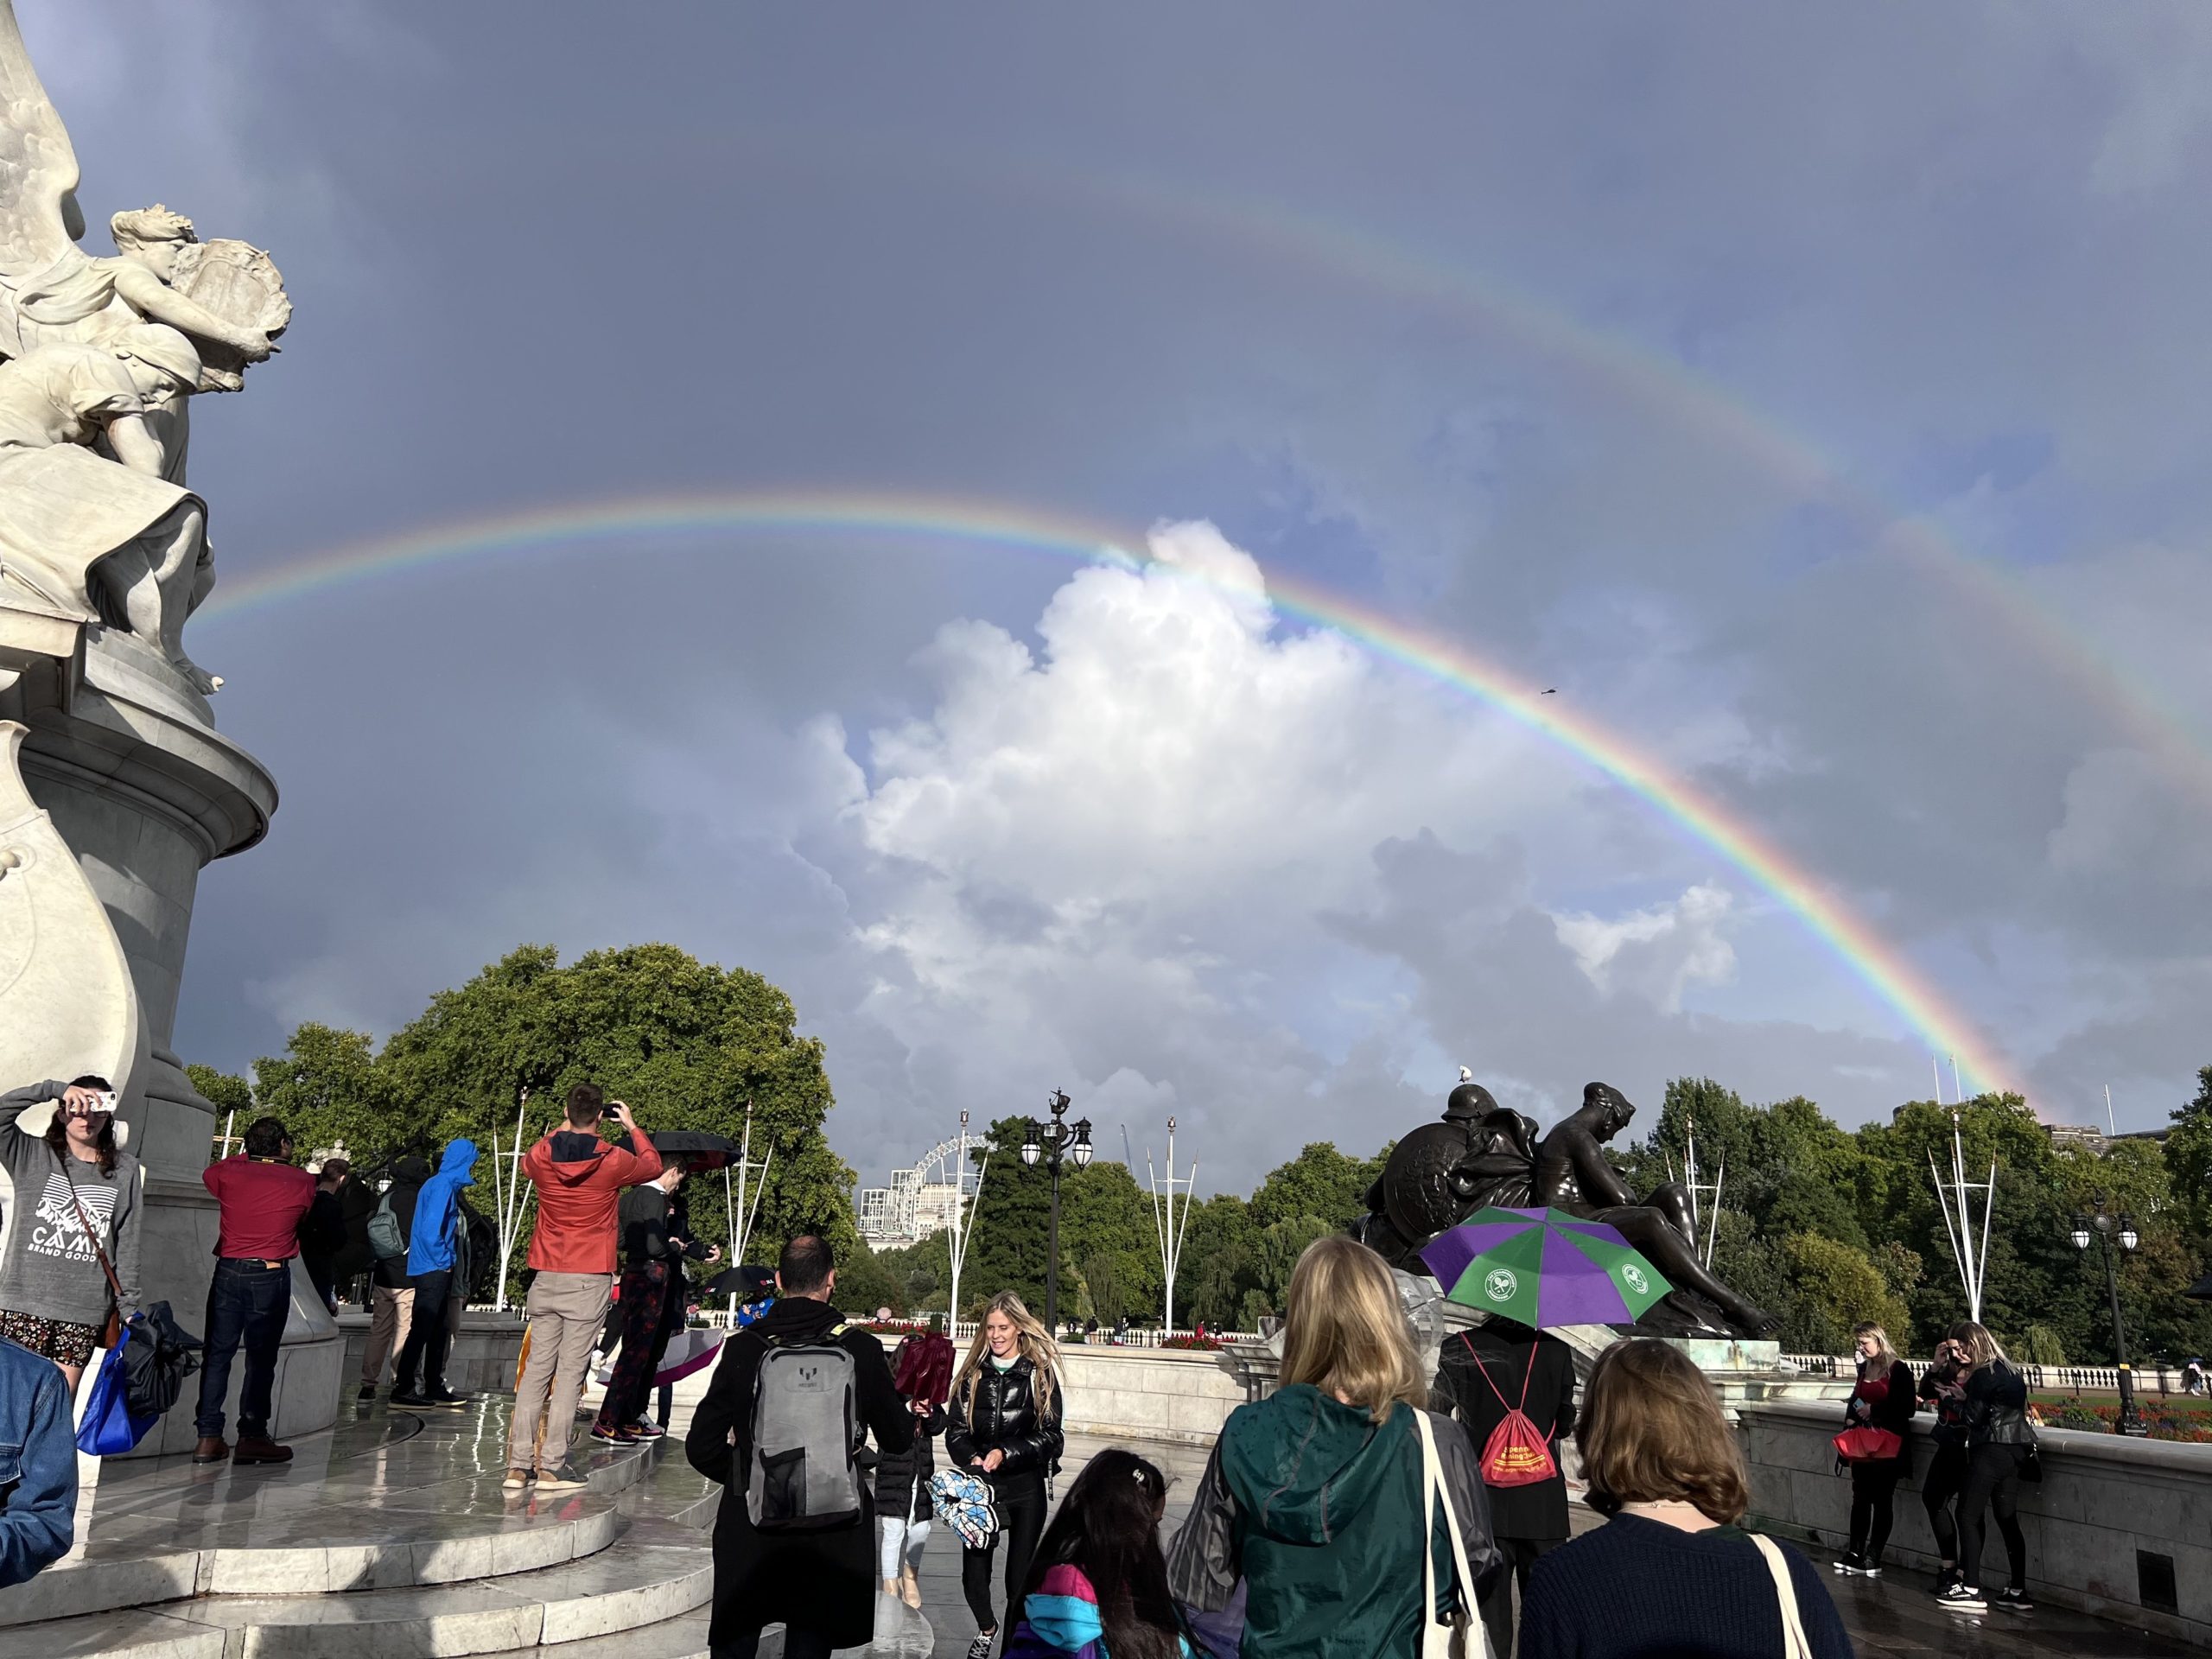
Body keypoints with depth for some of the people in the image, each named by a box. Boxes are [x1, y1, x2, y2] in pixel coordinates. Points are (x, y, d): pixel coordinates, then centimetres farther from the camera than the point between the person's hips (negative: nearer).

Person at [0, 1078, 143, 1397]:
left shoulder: (124, 1170, 7)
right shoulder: (31, 1156, 5)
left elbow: (127, 1243, 6)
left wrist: (129, 1305, 4)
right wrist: (56, 1090, -16)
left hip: (85, 1311, 1)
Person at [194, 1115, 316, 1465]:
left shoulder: (229, 1172, 1)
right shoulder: (302, 1182, -3)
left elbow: (207, 1173, 23)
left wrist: (246, 1157, 29)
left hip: (229, 1270, 3)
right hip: (272, 1276, -2)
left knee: (217, 1353, 9)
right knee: (261, 1358, 4)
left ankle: (208, 1437, 8)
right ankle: (251, 1435, 5)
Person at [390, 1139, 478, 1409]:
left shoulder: (443, 1184, 16)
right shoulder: (443, 1185, -13)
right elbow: (431, 1228, -22)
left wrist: (448, 1263, 15)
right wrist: (444, 1260, -14)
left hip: (437, 1271, 10)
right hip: (434, 1269, -10)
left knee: (439, 1330, 13)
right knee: (422, 1329, -6)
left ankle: (434, 1387, 18)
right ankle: (403, 1388, -3)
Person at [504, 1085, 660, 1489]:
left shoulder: (541, 1155, 0)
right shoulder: (614, 1160, -7)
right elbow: (652, 1166, 14)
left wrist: (563, 1130, 30)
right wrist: (632, 1127, 25)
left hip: (546, 1277, 3)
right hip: (590, 1278, -3)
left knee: (536, 1368, 7)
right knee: (570, 1371, -1)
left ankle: (519, 1464, 7)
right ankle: (551, 1466, -1)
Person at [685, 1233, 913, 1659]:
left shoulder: (743, 1347, -9)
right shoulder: (862, 1349, -11)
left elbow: (702, 1447, -4)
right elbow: (897, 1440, 0)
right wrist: (908, 1411, 22)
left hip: (749, 1532, 1)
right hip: (830, 1538, 0)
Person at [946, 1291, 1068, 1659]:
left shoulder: (1040, 1373, -4)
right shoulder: (973, 1373, 3)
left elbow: (1050, 1435, -6)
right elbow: (955, 1429, 1)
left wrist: (1005, 1453, -18)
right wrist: (972, 1459, -18)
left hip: (1025, 1489, -2)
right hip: (980, 1487, 2)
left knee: (1020, 1577, 4)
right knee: (973, 1576, 2)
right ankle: (986, 1628, 32)